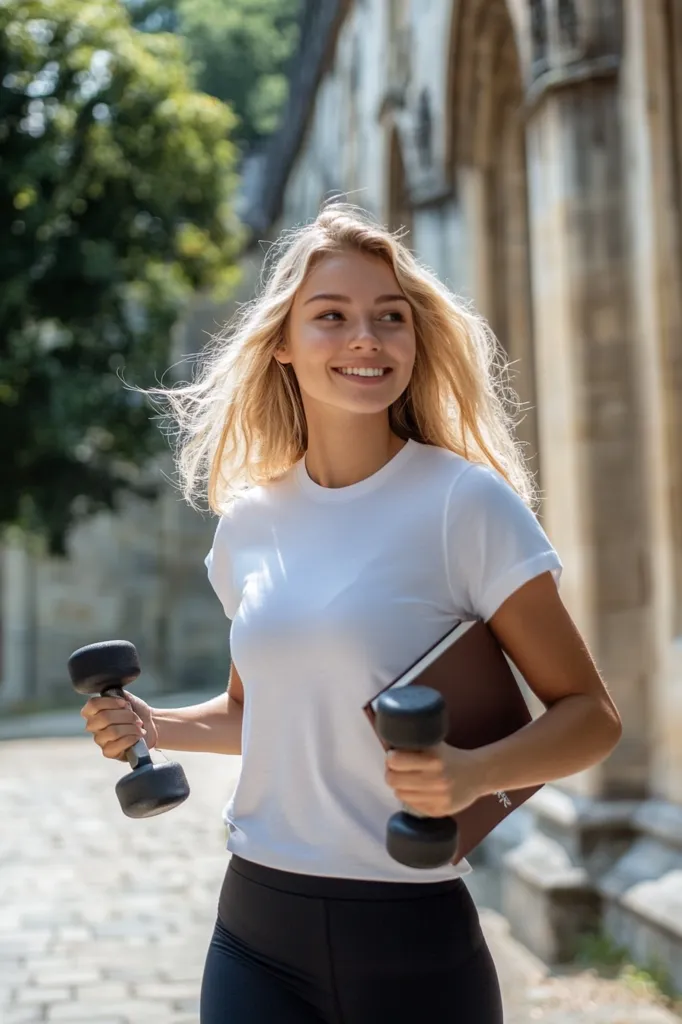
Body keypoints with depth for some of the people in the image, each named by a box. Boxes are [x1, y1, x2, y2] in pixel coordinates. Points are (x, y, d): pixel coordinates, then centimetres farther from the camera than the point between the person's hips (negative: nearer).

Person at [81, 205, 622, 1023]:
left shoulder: (466, 503, -10)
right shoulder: (248, 522, 4)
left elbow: (589, 714, -7)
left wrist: (473, 773, -24)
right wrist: (156, 728, 1)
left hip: (412, 934, -4)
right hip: (256, 930, 4)